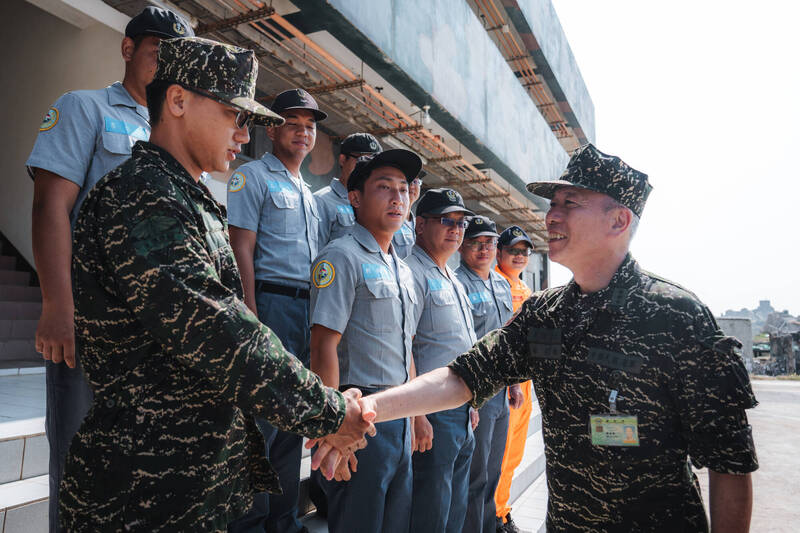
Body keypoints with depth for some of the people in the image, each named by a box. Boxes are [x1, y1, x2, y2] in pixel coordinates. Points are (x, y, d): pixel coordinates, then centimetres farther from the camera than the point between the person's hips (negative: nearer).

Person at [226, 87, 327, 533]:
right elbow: (242, 250, -9)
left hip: (308, 309, 8)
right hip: (272, 302, -7)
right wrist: (251, 318, -18)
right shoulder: (253, 176, 1)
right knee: (262, 417, -4)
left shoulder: (309, 192, 23)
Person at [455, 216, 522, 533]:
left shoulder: (502, 284, 12)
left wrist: (514, 382, 18)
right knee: (475, 474, 3)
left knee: (493, 471, 19)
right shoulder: (456, 283, -13)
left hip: (501, 391, 8)